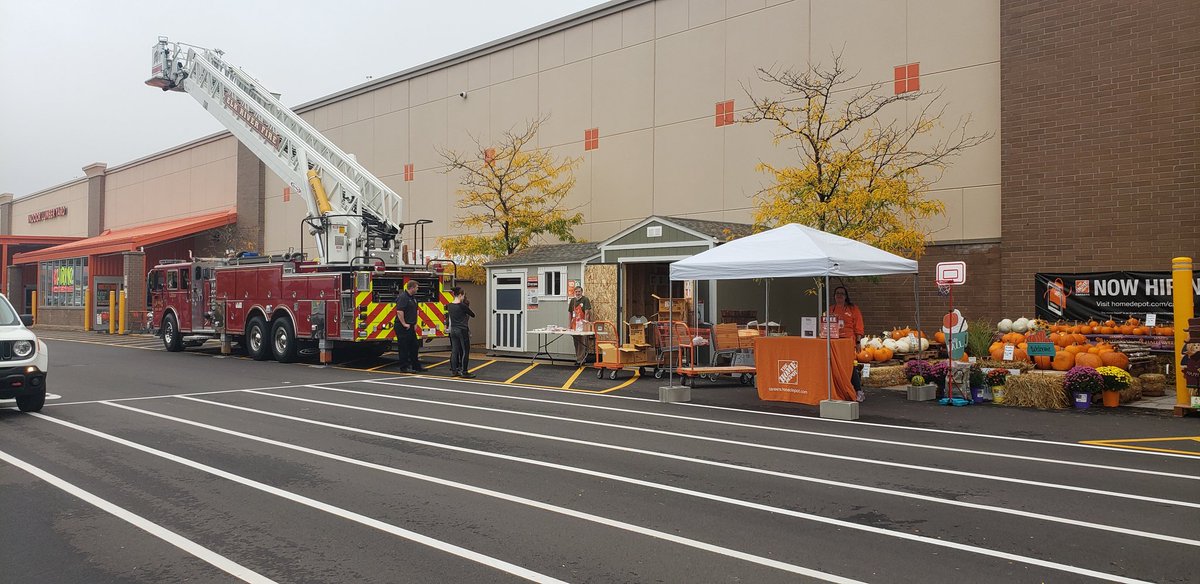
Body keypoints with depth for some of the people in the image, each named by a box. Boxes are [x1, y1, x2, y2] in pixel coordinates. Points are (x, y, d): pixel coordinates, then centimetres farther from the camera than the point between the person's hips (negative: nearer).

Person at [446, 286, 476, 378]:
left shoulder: (450, 305, 5)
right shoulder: (462, 306, -14)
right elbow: (472, 315, -4)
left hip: (453, 330, 7)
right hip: (462, 330, -7)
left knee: (455, 351, 10)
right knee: (465, 351, 1)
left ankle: (454, 371, 11)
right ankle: (464, 372, 2)